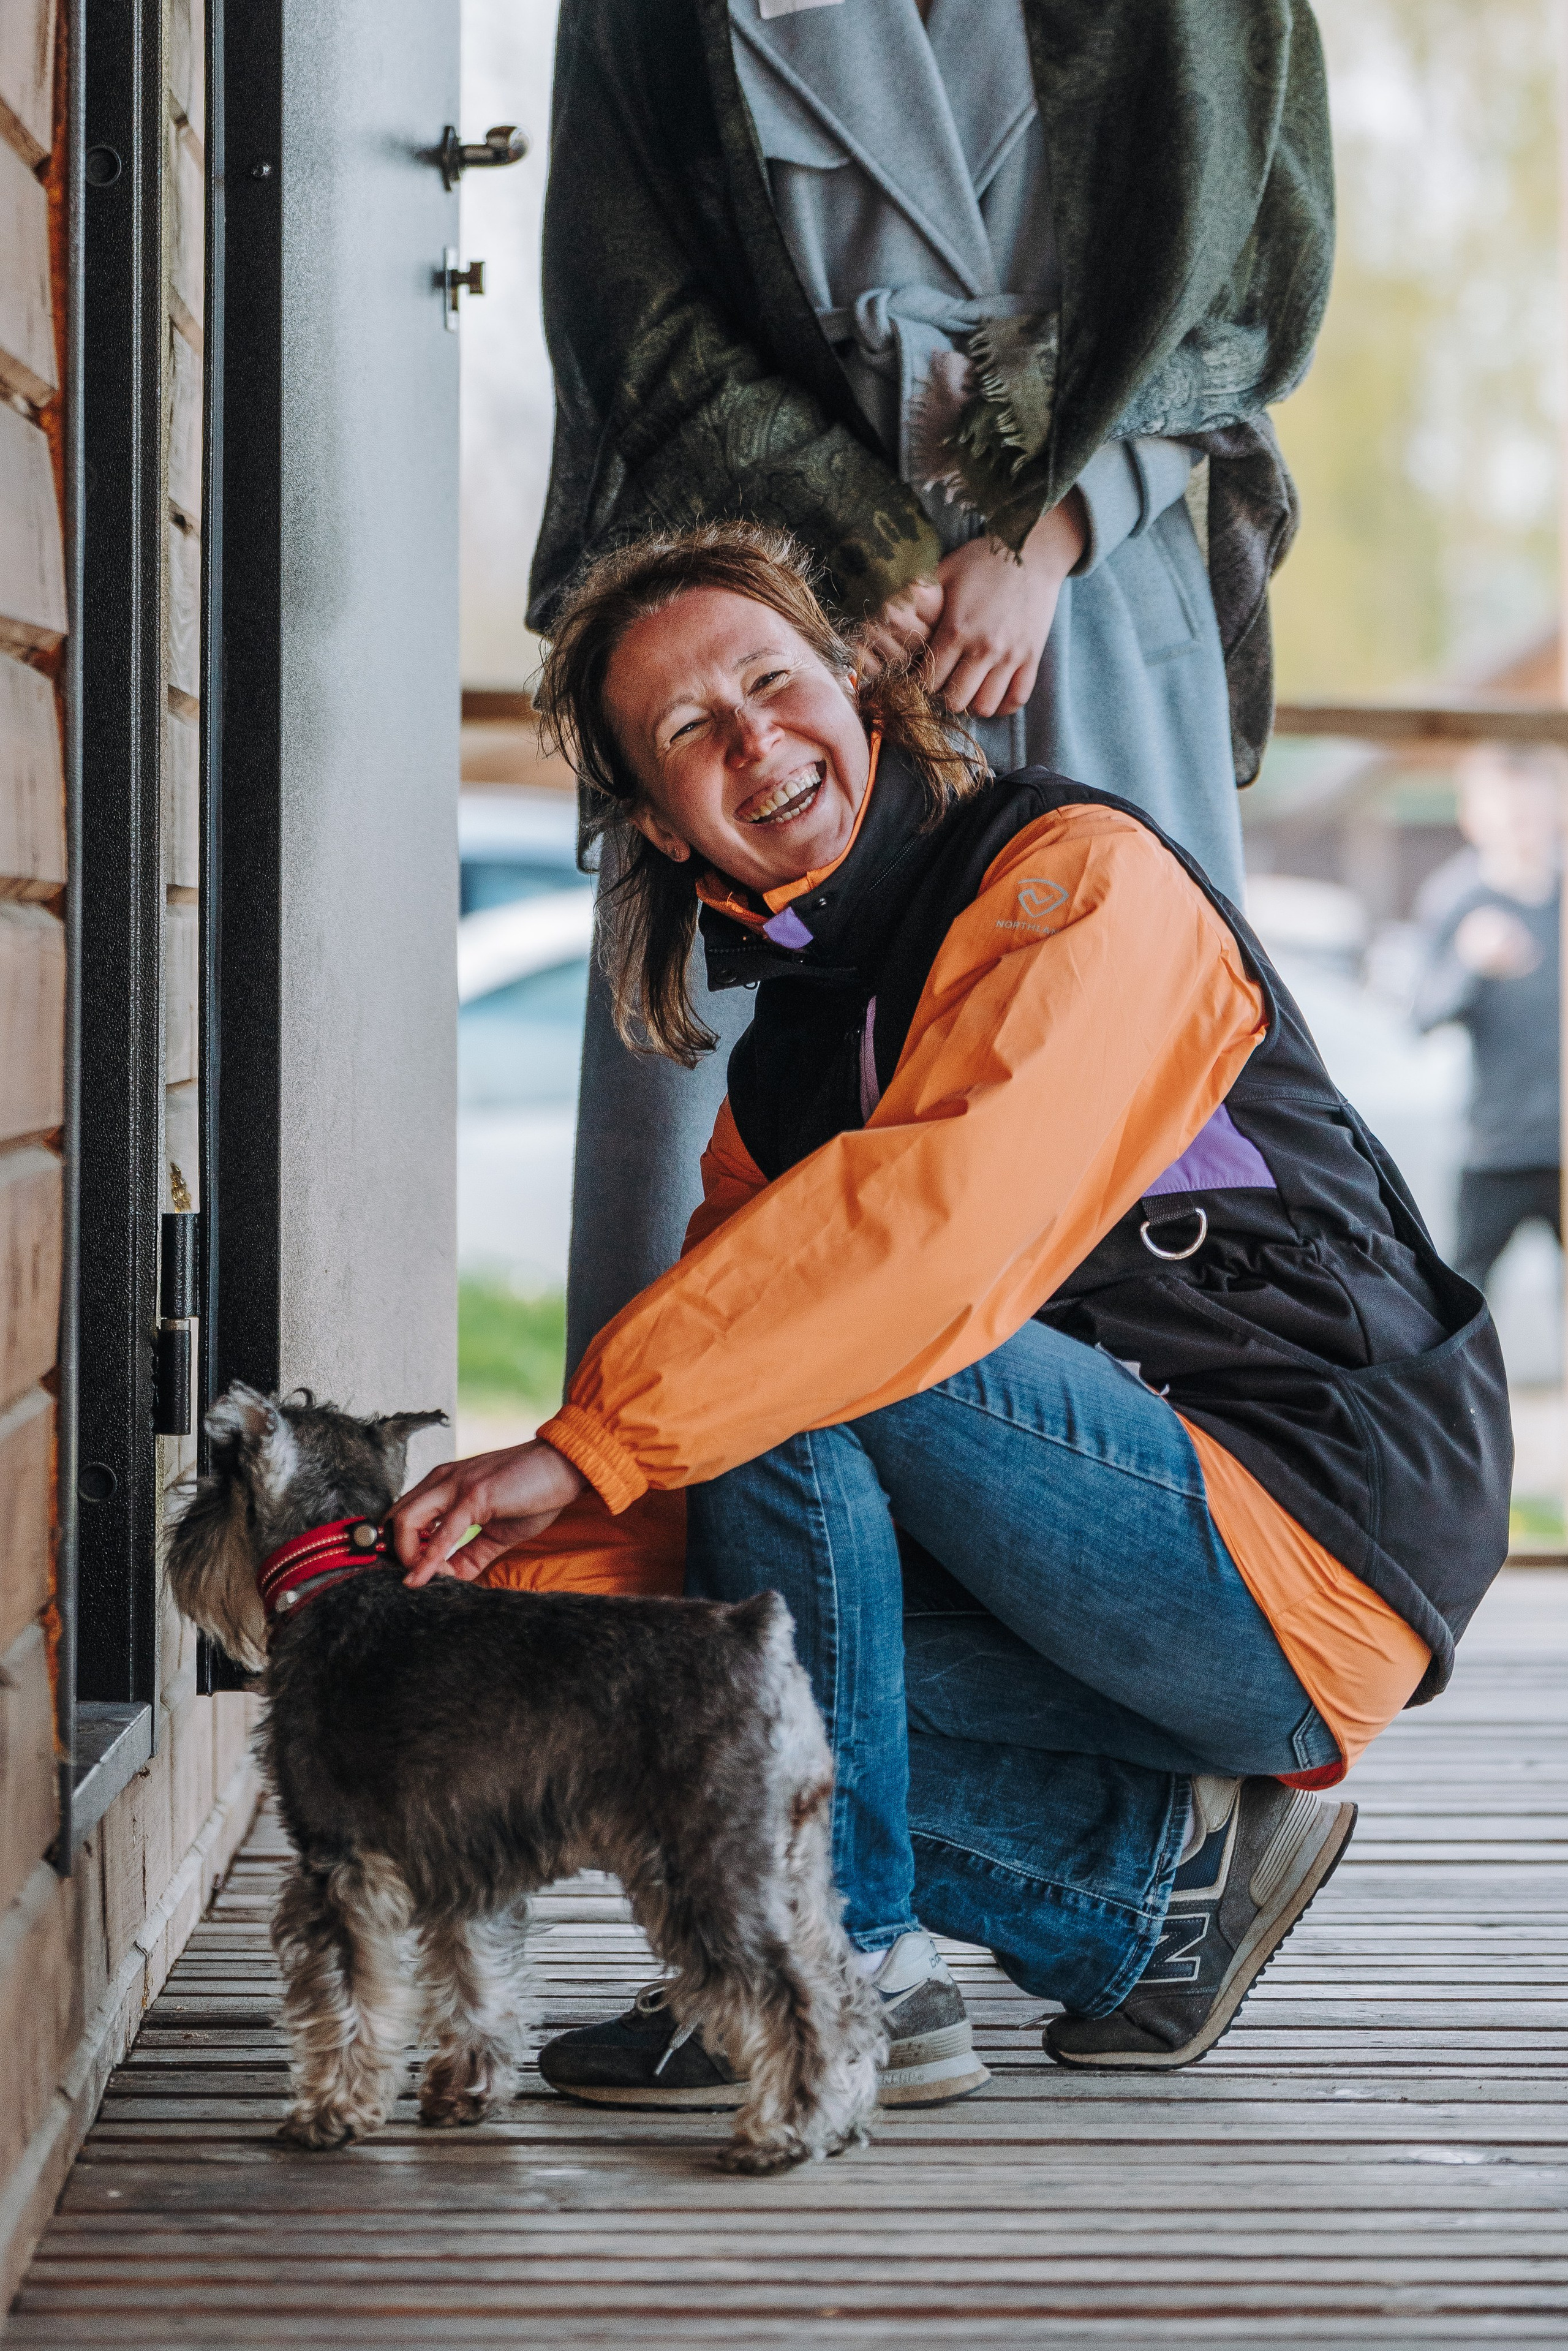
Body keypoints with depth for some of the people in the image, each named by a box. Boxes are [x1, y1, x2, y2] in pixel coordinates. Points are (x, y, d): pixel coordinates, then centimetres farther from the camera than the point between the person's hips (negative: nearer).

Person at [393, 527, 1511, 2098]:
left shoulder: (1083, 876, -10)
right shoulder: (789, 1054, 15)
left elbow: (953, 1224, -27)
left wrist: (584, 1443, -28)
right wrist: (507, 1589, -10)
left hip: (1314, 1570, -8)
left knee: (798, 1370, -23)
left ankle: (844, 1967, -13)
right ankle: (1168, 1871, 4)